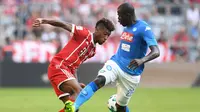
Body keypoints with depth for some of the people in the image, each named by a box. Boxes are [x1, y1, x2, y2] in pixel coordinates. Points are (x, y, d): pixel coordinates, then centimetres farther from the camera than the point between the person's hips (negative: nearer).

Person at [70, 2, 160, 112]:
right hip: (115, 64, 4)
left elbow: (156, 52, -27)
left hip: (131, 73, -4)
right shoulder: (126, 27, 7)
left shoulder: (143, 28, -15)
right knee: (98, 81, -25)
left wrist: (142, 60, -45)